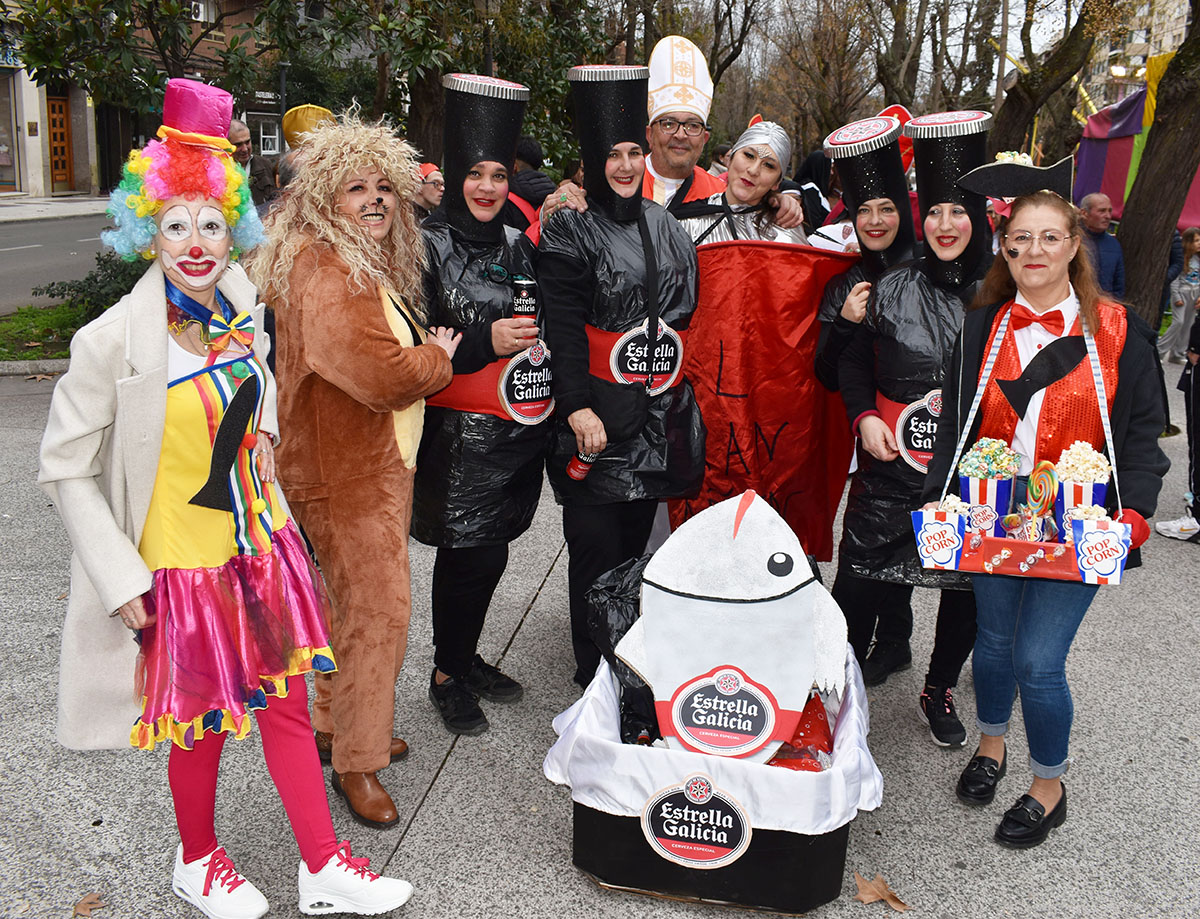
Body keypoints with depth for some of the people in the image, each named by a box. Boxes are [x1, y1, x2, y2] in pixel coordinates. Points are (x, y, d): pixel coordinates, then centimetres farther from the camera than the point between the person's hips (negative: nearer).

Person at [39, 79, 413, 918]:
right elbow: (65, 469, -13)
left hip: (262, 542, 5)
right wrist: (120, 577, -15)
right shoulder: (114, 340, -20)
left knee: (287, 702, 14)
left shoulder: (241, 303, -2)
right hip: (182, 564, -5)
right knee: (203, 726, 12)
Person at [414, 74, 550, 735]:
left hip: (522, 429, 6)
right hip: (461, 436, -5)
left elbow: (543, 328, 24)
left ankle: (467, 657, 33)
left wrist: (535, 339, 2)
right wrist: (485, 342, -21)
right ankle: (447, 675, 19)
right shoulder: (428, 245, -6)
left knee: (488, 550, 13)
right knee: (473, 553, -2)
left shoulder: (518, 246, 13)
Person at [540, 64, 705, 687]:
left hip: (659, 418, 6)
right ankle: (594, 675, 14)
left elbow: (687, 313, 20)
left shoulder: (665, 227, 13)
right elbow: (562, 326, -13)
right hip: (597, 420, -5)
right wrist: (578, 406, -22)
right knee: (597, 549, 0)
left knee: (636, 542, 15)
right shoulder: (569, 233, -5)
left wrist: (681, 393, 18)